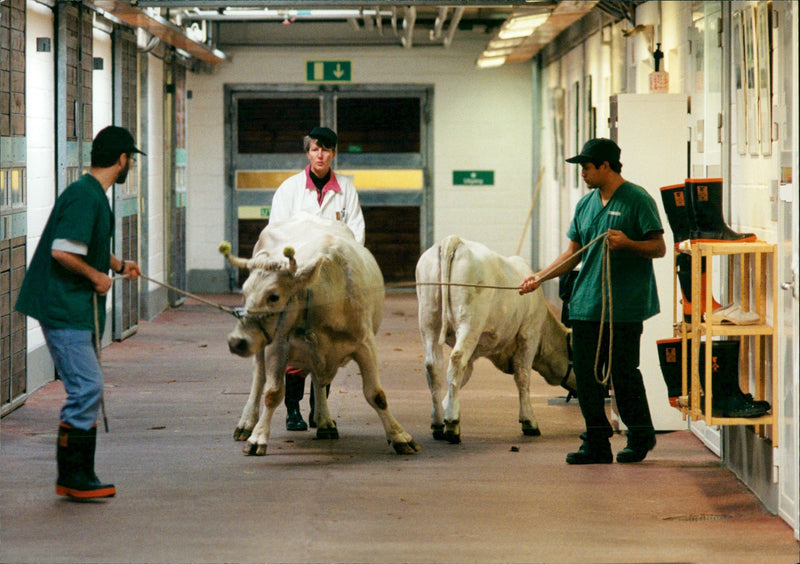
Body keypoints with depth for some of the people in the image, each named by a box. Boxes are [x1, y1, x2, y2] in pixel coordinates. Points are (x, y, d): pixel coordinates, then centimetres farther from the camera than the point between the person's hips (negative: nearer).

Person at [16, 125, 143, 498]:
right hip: (64, 310, -11)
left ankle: (79, 476, 18)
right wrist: (97, 276, -14)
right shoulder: (84, 196, -17)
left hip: (79, 310, 11)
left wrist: (117, 265, 27)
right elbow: (63, 251, -25)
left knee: (87, 391, 12)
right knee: (87, 388, -11)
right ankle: (72, 477, -5)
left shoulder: (94, 196, 15)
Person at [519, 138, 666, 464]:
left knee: (623, 373, -4)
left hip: (625, 308, -7)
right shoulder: (586, 204, 17)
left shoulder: (637, 200, -4)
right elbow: (574, 253, 22)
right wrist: (540, 277, 14)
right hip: (586, 304, 7)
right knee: (586, 375, 3)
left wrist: (627, 243, -22)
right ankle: (597, 443, 10)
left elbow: (659, 248, -6)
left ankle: (640, 438, 13)